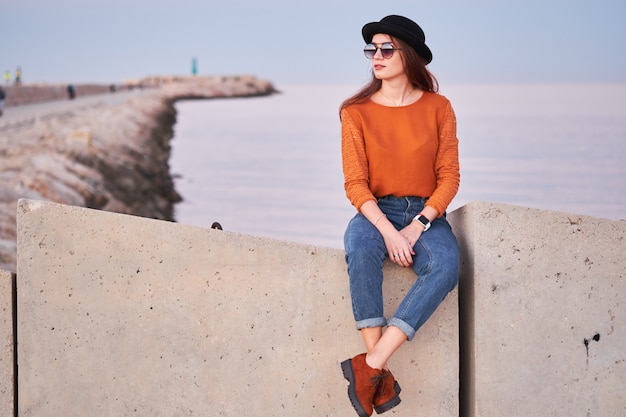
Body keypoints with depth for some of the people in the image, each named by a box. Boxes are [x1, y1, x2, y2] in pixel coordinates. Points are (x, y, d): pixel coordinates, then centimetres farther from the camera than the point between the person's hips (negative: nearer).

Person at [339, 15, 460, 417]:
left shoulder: (438, 108, 2)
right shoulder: (356, 111, 1)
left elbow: (449, 177, -1)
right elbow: (356, 183, -4)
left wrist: (418, 226, -16)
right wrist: (387, 230, -21)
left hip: (426, 213, 1)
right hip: (376, 211, 0)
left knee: (446, 264, -33)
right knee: (359, 248, -37)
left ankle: (370, 365, -36)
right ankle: (382, 375, -35)